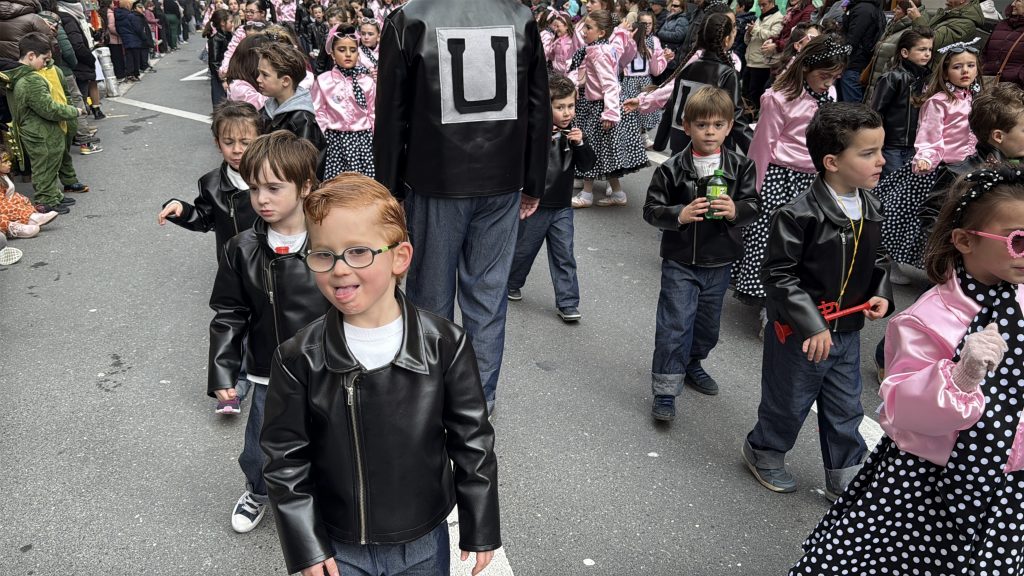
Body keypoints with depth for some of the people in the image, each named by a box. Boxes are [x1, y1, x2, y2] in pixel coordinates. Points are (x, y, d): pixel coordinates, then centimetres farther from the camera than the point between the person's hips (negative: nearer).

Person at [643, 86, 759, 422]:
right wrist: (679, 215, -25)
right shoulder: (672, 169, -10)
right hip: (680, 261, -3)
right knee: (674, 324, -4)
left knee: (708, 322, 20)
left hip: (719, 262, 4)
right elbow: (651, 209, -7)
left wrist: (736, 211, -23)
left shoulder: (740, 167, -2)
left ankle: (692, 363, 46)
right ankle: (665, 390, 5)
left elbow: (754, 205, -1)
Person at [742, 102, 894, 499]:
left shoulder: (871, 209, 0)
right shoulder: (799, 215, -24)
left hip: (848, 331, 6)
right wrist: (812, 326, -25)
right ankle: (764, 451, 42)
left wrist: (881, 294, -3)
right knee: (788, 404, 14)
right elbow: (779, 276, -22)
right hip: (800, 333, -6)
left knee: (845, 410, 18)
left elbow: (878, 258, 16)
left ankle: (845, 480, 36)